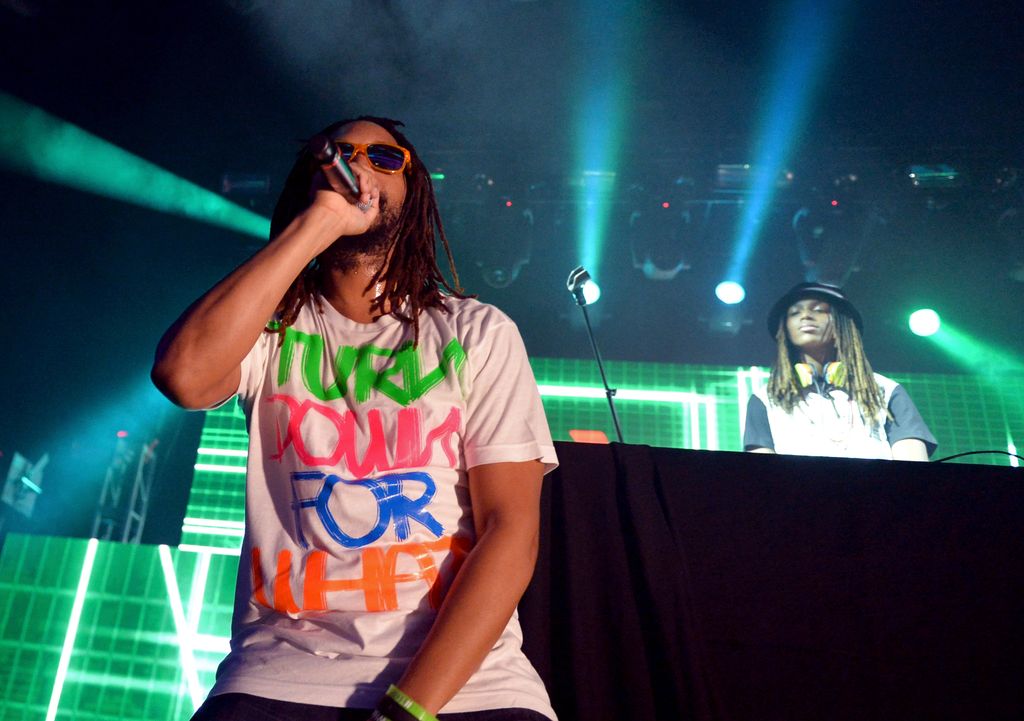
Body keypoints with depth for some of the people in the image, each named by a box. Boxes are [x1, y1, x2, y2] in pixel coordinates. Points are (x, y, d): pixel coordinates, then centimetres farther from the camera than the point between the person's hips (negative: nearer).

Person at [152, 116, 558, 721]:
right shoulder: (271, 326, 8)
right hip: (288, 662, 0)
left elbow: (511, 529, -4)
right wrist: (316, 223, -10)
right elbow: (183, 375, -15)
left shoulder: (479, 331, 5)